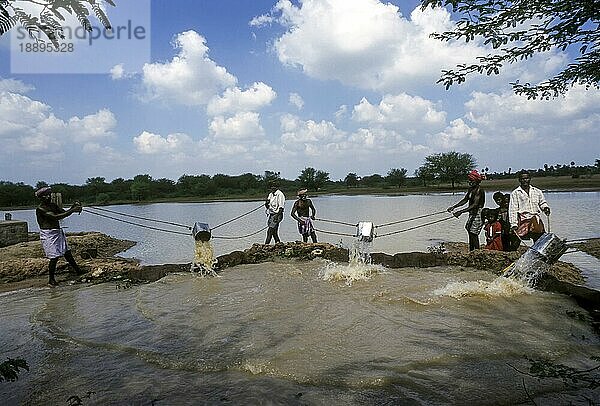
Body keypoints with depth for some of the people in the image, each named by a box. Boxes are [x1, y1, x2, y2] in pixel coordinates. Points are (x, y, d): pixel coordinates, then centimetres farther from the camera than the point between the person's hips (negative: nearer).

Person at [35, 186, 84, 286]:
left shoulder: (53, 205, 10)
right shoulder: (40, 209, -15)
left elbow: (64, 212, 9)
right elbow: (56, 217, -25)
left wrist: (73, 207, -11)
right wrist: (72, 211, -27)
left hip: (58, 232, 7)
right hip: (48, 234, -7)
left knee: (67, 253, 14)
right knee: (54, 257, -5)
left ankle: (78, 271, 25)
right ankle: (51, 279, 9)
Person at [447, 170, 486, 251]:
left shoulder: (479, 190, -19)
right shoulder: (471, 189, 9)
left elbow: (475, 205, -27)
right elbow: (465, 200, 17)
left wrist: (461, 212, -33)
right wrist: (454, 207, 8)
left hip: (478, 214, -9)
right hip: (472, 214, 9)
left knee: (474, 234, -8)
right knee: (470, 233, 13)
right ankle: (471, 252, 22)